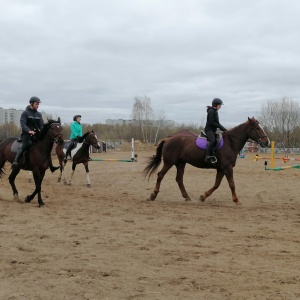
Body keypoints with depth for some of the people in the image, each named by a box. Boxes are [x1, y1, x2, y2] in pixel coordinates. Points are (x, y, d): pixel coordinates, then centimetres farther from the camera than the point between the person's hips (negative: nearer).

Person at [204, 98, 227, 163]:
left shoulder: (215, 111, 18)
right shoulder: (211, 111, -12)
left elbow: (216, 122, 23)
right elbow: (211, 122, -20)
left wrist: (222, 128, 10)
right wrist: (221, 127, -17)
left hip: (213, 130, 11)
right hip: (209, 129, -11)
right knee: (212, 141, -31)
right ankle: (207, 156, -39)